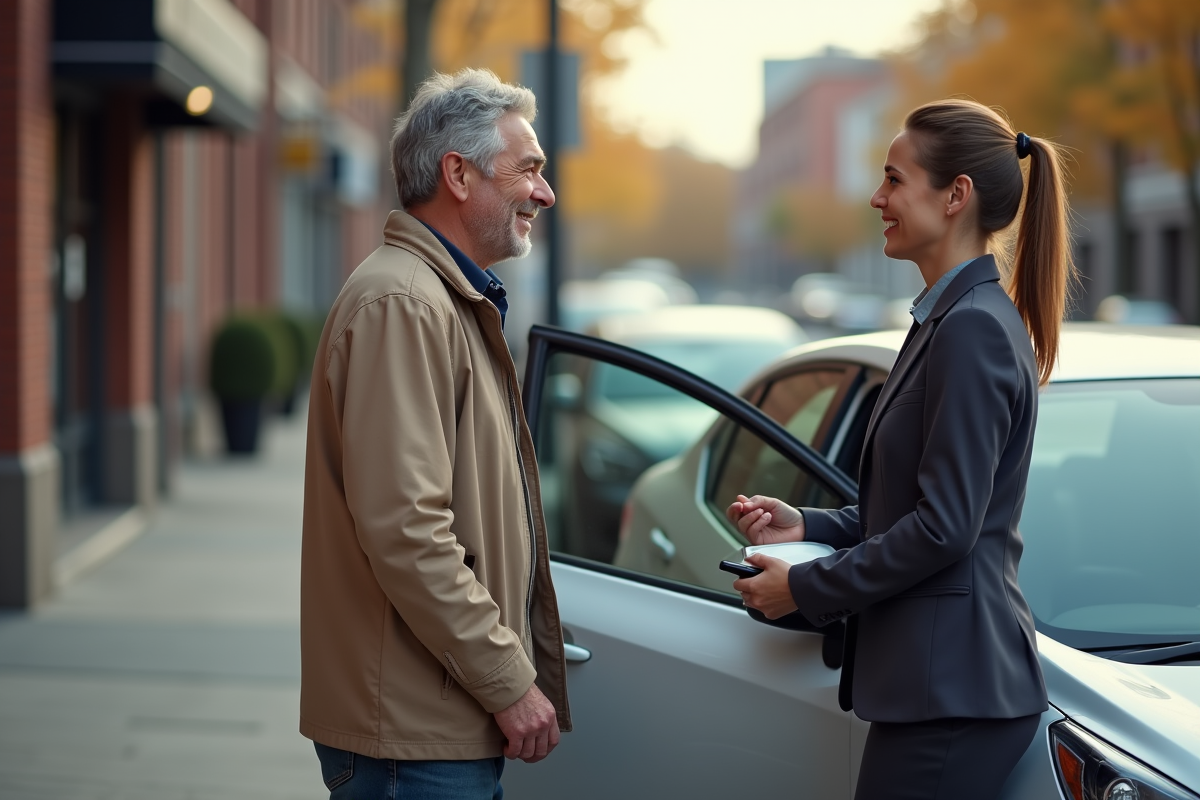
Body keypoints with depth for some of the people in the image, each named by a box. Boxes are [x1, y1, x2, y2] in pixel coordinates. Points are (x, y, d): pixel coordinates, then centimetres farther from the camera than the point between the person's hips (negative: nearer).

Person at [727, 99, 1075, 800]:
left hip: (954, 687, -10)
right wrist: (807, 525, 14)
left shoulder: (973, 329, -16)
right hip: (934, 681, 10)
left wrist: (806, 589, -11)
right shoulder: (953, 318, 15)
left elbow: (944, 526, -20)